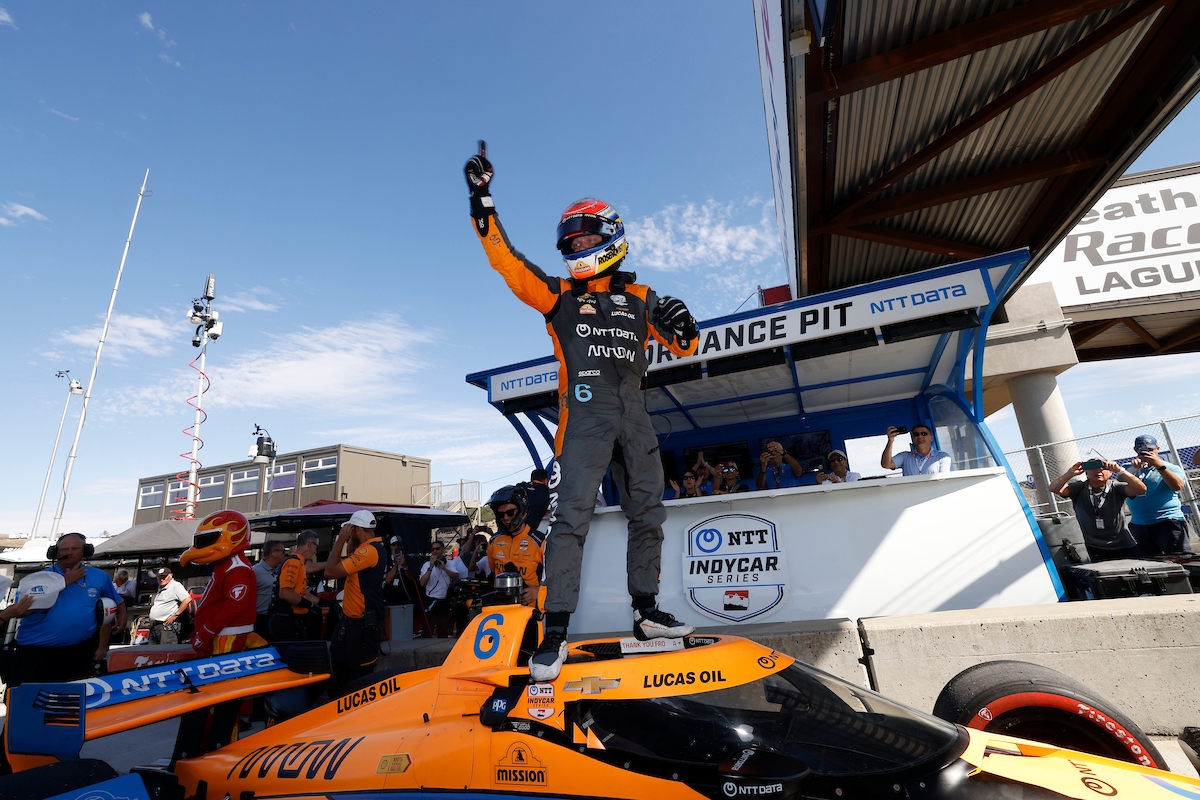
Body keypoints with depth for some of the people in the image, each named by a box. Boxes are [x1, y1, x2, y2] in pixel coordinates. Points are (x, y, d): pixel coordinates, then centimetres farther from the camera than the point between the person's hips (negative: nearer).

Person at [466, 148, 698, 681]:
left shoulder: (640, 297, 17)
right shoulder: (560, 295, 13)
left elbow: (683, 348, 16)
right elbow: (508, 263, 3)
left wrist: (681, 327, -6)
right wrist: (482, 203, -3)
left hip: (634, 415, 4)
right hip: (584, 413, -3)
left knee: (648, 512, 7)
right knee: (571, 514, -12)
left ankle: (646, 612, 22)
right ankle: (556, 631, -5)